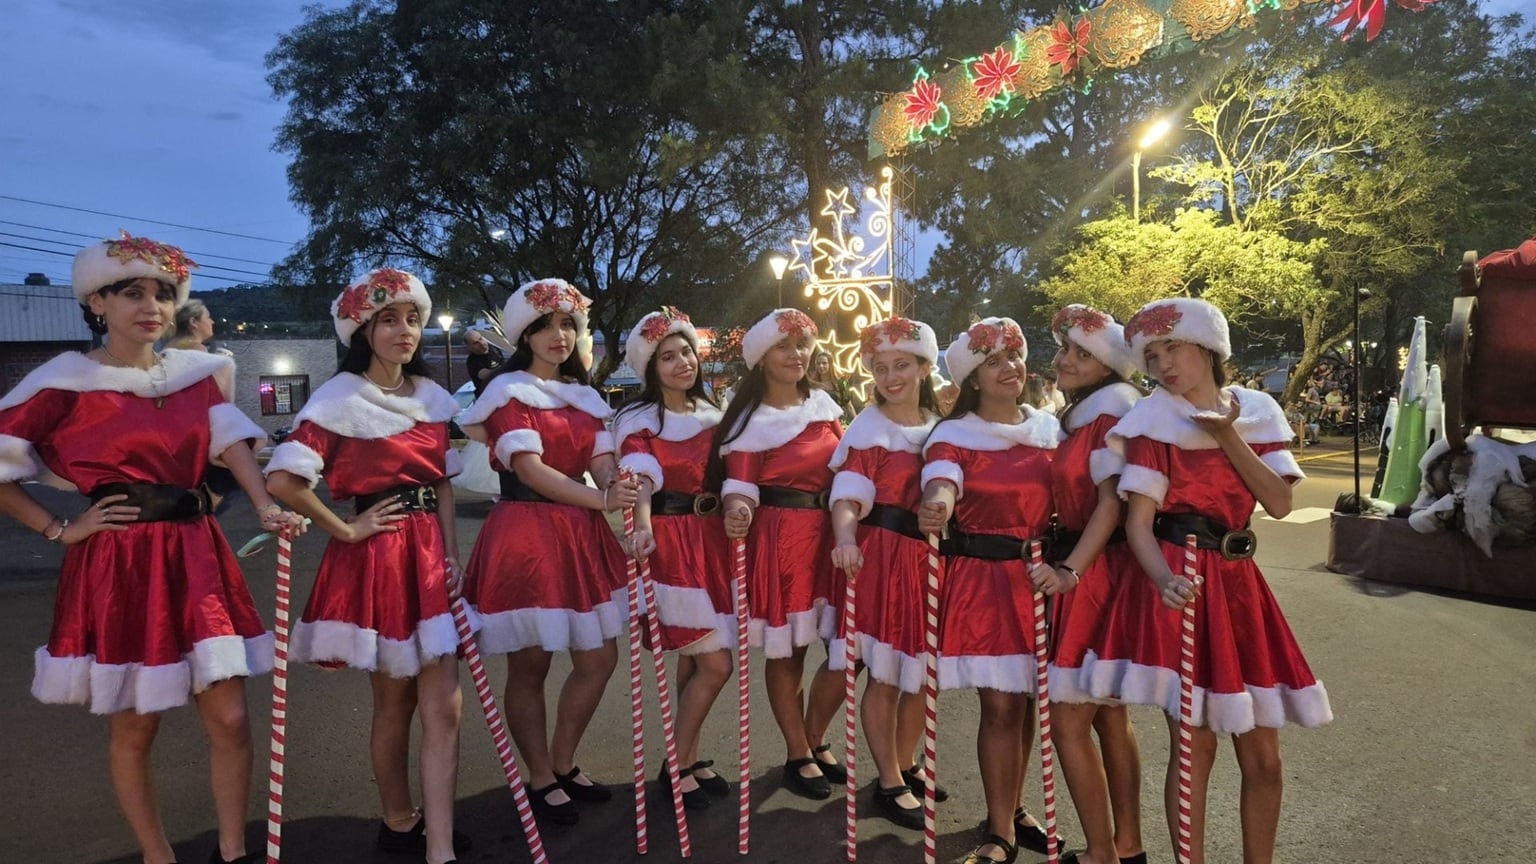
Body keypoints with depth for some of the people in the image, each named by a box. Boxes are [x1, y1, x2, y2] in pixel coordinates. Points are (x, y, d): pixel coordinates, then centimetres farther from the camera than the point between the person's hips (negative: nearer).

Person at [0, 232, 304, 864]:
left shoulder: (199, 373, 7)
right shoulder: (66, 381, -4)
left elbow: (232, 443, -3)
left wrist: (268, 510, -19)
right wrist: (61, 530, -5)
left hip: (196, 555, 4)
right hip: (115, 564, -3)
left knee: (229, 719, 4)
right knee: (132, 728, 9)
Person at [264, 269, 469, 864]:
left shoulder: (434, 398, 8)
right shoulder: (341, 398, -10)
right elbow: (283, 480, -18)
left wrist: (451, 555, 3)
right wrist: (346, 531, -12)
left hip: (430, 553, 5)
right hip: (374, 555, -5)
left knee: (444, 706, 2)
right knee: (394, 703, 10)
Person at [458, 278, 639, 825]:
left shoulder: (585, 396, 14)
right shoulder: (508, 391, -4)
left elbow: (602, 459, 1)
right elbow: (530, 468, -17)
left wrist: (617, 485, -23)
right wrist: (603, 500, -27)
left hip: (582, 534, 7)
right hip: (525, 534, -6)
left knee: (598, 659, 9)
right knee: (529, 666, 4)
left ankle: (563, 766, 29)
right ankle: (540, 781, 22)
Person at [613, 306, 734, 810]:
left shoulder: (711, 414, 13)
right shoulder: (639, 420, -6)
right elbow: (641, 476, -22)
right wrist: (643, 524, -39)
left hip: (710, 538, 6)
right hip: (669, 539, -6)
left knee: (692, 659, 11)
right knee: (715, 663, -6)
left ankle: (690, 759, 25)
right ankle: (677, 767, 11)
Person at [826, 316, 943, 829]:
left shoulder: (943, 426, 10)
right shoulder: (868, 429, -6)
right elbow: (849, 495, -18)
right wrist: (846, 539, -36)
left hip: (931, 557, 5)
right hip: (881, 557, -5)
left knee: (923, 671, 13)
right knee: (884, 676, 3)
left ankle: (905, 764, 34)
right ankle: (890, 782, 19)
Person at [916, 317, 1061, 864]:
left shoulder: (1050, 428, 9)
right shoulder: (954, 435, -3)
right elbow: (941, 484, -23)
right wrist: (934, 509, -45)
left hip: (1039, 575, 4)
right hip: (981, 577, -3)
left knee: (1026, 700, 11)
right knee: (1001, 704, -4)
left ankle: (1010, 810, 33)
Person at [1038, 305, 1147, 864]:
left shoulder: (1110, 415, -12)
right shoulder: (1081, 417, 16)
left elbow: (1112, 502, -22)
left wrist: (1071, 570, -28)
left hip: (1097, 574, -10)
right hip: (1077, 568, 10)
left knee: (1068, 718, -5)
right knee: (1108, 716, 15)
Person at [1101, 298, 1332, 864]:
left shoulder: (1254, 413, 8)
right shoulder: (1156, 423, -3)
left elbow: (1279, 503, -5)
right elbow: (1138, 522, -11)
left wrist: (1227, 436, -11)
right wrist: (1165, 580, -28)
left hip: (1237, 582, 4)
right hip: (1180, 584, -4)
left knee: (1262, 754, 9)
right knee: (1195, 744, 0)